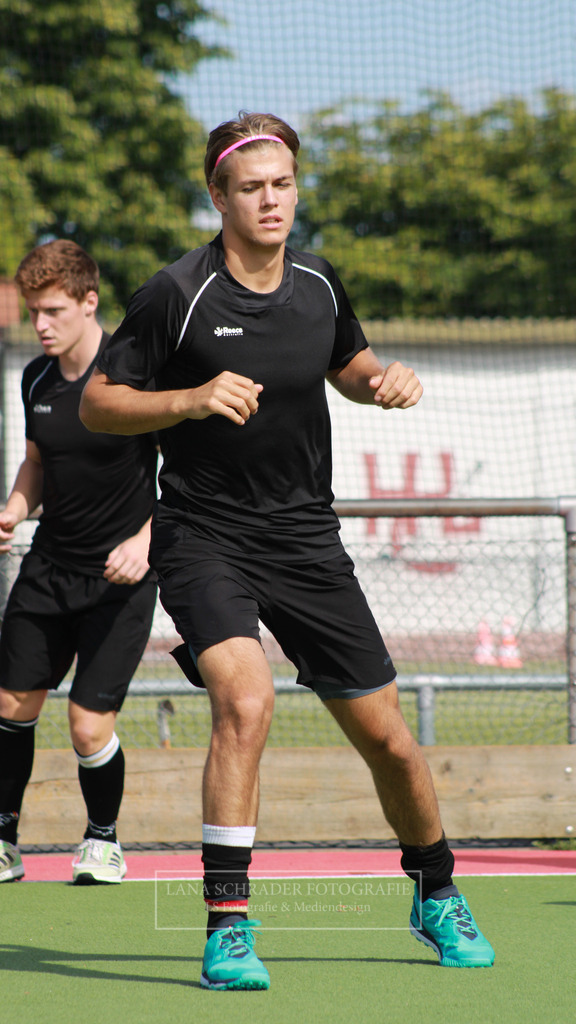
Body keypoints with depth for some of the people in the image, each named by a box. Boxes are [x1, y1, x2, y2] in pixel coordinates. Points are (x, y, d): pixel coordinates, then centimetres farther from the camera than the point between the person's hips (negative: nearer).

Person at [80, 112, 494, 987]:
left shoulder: (318, 286, 3)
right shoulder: (177, 293, -12)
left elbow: (349, 367, 23)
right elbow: (97, 403, -8)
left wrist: (388, 382, 0)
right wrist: (192, 400, -23)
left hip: (306, 538, 5)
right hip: (205, 536, -4)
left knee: (385, 736, 7)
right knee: (246, 700, -29)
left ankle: (437, 897, 33)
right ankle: (227, 927, -21)